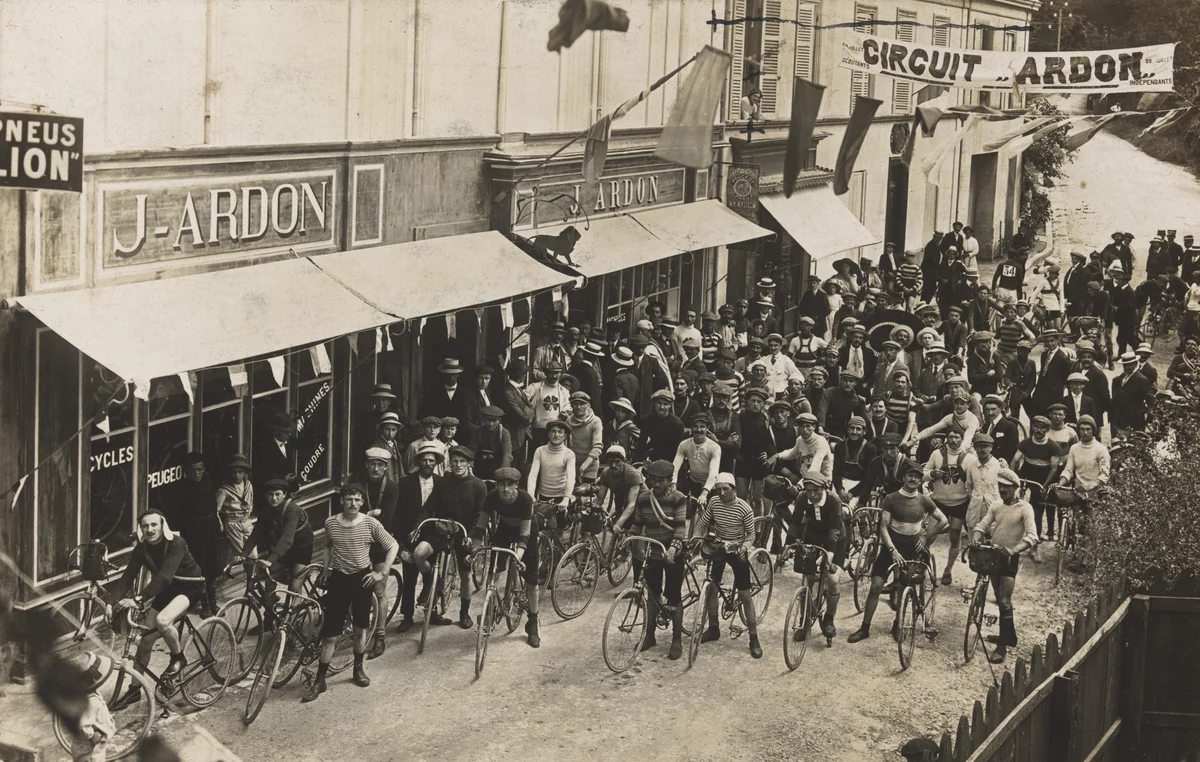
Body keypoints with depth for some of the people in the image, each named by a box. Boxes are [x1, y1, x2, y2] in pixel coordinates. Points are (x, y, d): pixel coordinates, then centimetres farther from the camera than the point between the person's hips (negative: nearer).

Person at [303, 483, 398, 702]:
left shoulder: (371, 523, -10)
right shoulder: (330, 523, -5)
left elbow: (393, 546, -2)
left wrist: (382, 573, -6)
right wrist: (325, 570, 10)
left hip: (362, 578, 0)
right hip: (338, 579, 0)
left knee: (360, 628, 13)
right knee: (330, 634, -2)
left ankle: (358, 669, 33)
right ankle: (320, 680, 5)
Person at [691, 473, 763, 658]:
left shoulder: (744, 508, -18)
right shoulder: (713, 502, -8)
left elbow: (751, 533, -10)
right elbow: (702, 523, 1)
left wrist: (745, 546, -27)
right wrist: (696, 538, -14)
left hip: (737, 550, -3)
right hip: (717, 547, 4)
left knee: (745, 595, -3)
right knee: (711, 587, 3)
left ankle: (754, 639, 3)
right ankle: (713, 629, 22)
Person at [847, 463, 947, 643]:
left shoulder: (924, 501, 1)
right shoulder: (891, 499, -6)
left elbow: (943, 520, 9)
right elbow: (883, 527, -9)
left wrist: (926, 537, 2)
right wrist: (893, 550, -19)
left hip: (912, 548, 2)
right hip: (892, 546, -2)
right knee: (876, 586, -8)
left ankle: (897, 623, 26)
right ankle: (865, 628, -3)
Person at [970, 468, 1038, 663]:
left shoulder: (1024, 508, -10)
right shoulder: (996, 505, 6)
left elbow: (1032, 537, -19)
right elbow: (982, 525, 1)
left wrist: (1013, 550, -34)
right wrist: (975, 539, -22)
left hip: (1010, 558, -6)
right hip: (993, 554, 6)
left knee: (1004, 601, -10)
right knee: (1000, 600, 15)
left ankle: (1002, 646, -7)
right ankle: (1009, 636, 32)